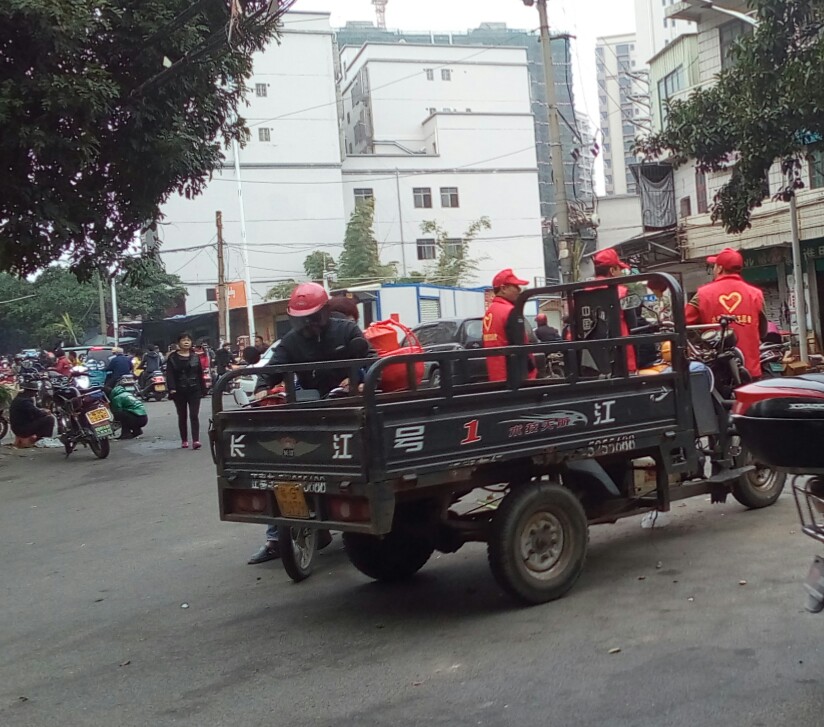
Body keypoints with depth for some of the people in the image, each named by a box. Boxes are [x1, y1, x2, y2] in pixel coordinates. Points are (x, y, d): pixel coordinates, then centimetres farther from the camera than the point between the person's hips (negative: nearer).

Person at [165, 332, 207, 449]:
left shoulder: (195, 357, 8)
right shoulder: (172, 358, 1)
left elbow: (200, 374, 9)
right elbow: (169, 374, -6)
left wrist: (202, 390, 6)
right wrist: (172, 389, -19)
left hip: (194, 391, 0)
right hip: (179, 392, 0)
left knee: (194, 415, -8)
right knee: (182, 416, 9)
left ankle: (196, 440, -14)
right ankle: (184, 440, 17)